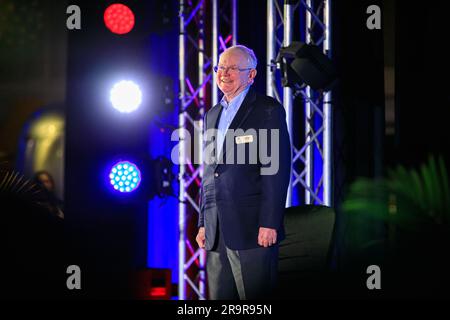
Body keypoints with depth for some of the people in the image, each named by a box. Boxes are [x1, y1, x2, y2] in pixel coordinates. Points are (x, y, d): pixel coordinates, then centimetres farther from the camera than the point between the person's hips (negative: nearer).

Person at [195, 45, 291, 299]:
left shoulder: (268, 109, -2)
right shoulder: (213, 115, 20)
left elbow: (276, 170, -10)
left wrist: (269, 223, -16)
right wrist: (203, 223, 15)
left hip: (253, 229, -6)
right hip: (216, 231, 6)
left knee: (256, 299, -4)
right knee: (220, 298, 8)